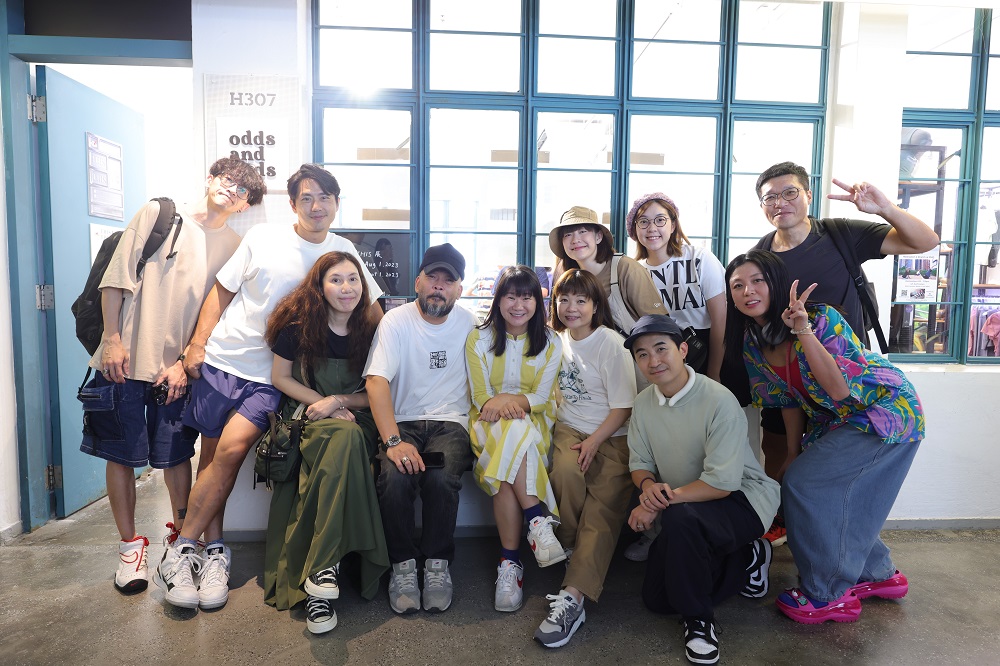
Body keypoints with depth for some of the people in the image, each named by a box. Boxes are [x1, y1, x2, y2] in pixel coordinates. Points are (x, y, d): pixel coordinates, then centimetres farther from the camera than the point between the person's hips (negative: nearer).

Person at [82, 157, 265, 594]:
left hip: (177, 368, 1)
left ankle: (181, 537, 24)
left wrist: (186, 362, -6)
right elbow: (117, 278, -1)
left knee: (176, 456, 6)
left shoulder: (233, 247, 6)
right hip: (125, 360, 0)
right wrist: (112, 339, -7)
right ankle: (130, 546, 22)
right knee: (121, 455, 6)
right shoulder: (157, 214, 3)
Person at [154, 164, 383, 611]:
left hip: (271, 377, -1)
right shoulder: (262, 238, 3)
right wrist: (197, 343, 0)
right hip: (221, 360, 1)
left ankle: (183, 551, 0)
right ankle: (215, 550, 21)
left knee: (232, 449, -17)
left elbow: (374, 311, 11)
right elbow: (221, 291, 8)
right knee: (213, 455, 5)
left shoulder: (343, 252, 6)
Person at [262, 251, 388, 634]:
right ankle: (325, 570, -36)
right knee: (346, 437, -36)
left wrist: (339, 401, -13)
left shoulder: (370, 330, 1)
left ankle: (318, 571, -33)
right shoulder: (299, 323, -1)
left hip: (355, 420, 1)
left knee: (347, 439, -36)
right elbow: (280, 377, 4)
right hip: (306, 415, -1)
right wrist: (323, 403, -8)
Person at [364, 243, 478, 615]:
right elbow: (377, 381, -13)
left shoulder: (469, 325, 6)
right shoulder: (396, 321, -2)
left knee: (441, 479, -29)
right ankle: (402, 565, -6)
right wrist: (394, 441, -25)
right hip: (403, 422, 0)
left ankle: (437, 563, -6)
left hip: (451, 422, 1)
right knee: (395, 478, -29)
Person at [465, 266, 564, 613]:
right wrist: (497, 404, -25)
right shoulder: (479, 338, 4)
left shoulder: (550, 342, 6)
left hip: (534, 422, 0)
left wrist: (510, 399, -22)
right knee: (514, 432, -36)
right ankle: (537, 519, -26)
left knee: (510, 454, -34)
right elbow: (480, 397, -1)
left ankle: (509, 561, -26)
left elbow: (542, 397, -2)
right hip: (490, 424, 0)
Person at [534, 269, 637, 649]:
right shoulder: (556, 339, 9)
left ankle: (572, 596, -26)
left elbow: (623, 407, -6)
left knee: (603, 508, -21)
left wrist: (594, 442, -16)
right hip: (568, 429, 3)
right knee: (566, 469, -30)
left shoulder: (611, 344, -6)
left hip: (611, 436, -2)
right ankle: (572, 551, -9)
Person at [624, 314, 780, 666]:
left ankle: (699, 619, -13)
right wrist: (648, 484, -20)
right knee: (655, 598, 3)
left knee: (679, 516, -39)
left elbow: (722, 483, -27)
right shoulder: (643, 403, -4)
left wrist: (658, 503, -26)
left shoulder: (719, 400, -24)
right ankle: (746, 558, 21)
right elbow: (639, 462, 4)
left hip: (741, 499, -7)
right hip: (689, 511, 7)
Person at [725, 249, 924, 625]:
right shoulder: (752, 342, -5)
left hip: (888, 408, -8)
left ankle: (827, 595, 2)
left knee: (804, 484, -15)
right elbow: (787, 397, 5)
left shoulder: (822, 318, -26)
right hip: (835, 421, 8)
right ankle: (878, 574, 38)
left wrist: (803, 330, -41)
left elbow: (841, 389, -33)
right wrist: (793, 454, 9)